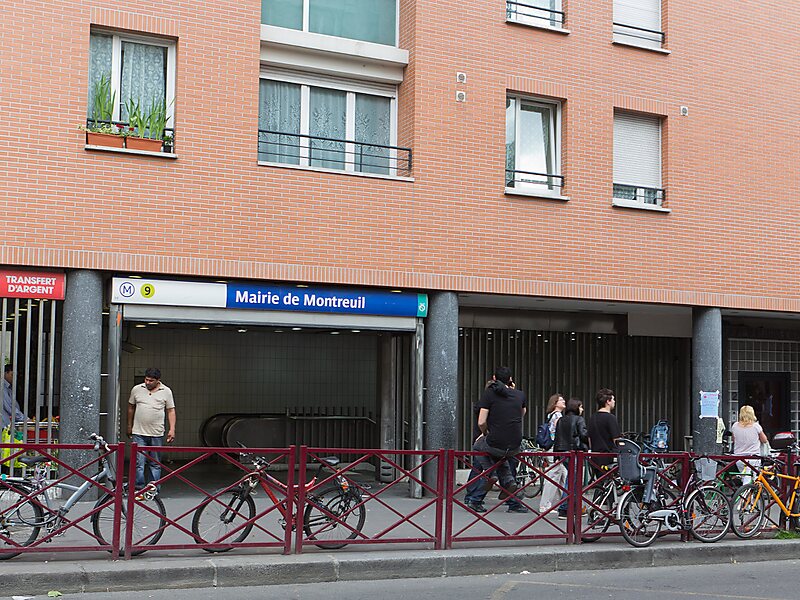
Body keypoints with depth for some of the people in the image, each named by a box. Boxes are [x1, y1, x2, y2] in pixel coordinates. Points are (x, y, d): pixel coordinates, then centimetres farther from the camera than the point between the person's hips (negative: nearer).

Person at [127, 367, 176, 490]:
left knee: (155, 464, 7)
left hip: (157, 434, 0)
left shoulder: (166, 391, 2)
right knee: (139, 462, -4)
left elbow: (171, 411, 4)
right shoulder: (136, 389, 3)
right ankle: (139, 488, 2)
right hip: (138, 433, 0)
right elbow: (131, 408, 14)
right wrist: (129, 426, 17)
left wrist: (172, 429, -4)